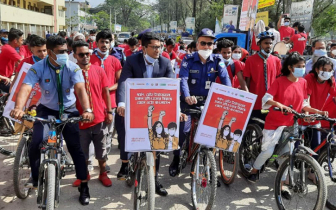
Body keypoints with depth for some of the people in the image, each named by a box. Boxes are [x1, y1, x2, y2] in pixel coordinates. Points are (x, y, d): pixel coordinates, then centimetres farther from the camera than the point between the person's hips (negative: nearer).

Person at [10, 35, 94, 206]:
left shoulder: (73, 68, -17)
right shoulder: (38, 68, -17)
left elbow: (80, 89, -29)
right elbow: (26, 88, -31)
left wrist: (87, 110, -47)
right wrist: (18, 107, -51)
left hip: (68, 110, 0)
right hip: (46, 110, 0)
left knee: (75, 147, -2)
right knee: (35, 144, -13)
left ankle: (84, 186, 12)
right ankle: (35, 177, 17)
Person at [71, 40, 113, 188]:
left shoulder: (98, 70, -1)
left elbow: (106, 92, 5)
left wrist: (109, 111, 3)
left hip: (100, 118, 1)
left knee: (101, 150, 13)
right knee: (82, 151, 12)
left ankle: (103, 174, 31)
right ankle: (84, 174, 33)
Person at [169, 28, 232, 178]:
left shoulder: (218, 60, -2)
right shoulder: (188, 60, -7)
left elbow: (225, 79, -13)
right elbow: (183, 79, -20)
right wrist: (187, 96, -38)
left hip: (209, 101, 2)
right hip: (190, 100, -2)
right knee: (183, 129, -11)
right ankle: (176, 159, 10)